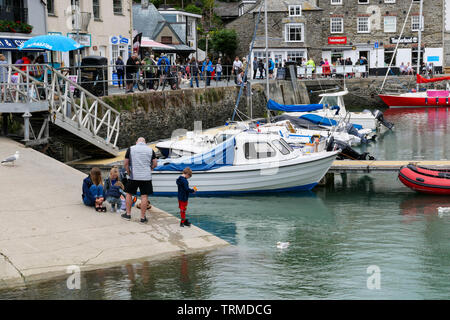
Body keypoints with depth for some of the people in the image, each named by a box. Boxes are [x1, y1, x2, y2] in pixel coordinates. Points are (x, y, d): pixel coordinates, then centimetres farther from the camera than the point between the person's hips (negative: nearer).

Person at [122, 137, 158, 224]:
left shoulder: (130, 149, 3)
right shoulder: (150, 150, 4)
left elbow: (125, 164, 2)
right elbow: (155, 164, 4)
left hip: (133, 176, 0)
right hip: (146, 177, 0)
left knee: (129, 194, 16)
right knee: (144, 196, 1)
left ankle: (128, 214, 21)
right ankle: (143, 217, 2)